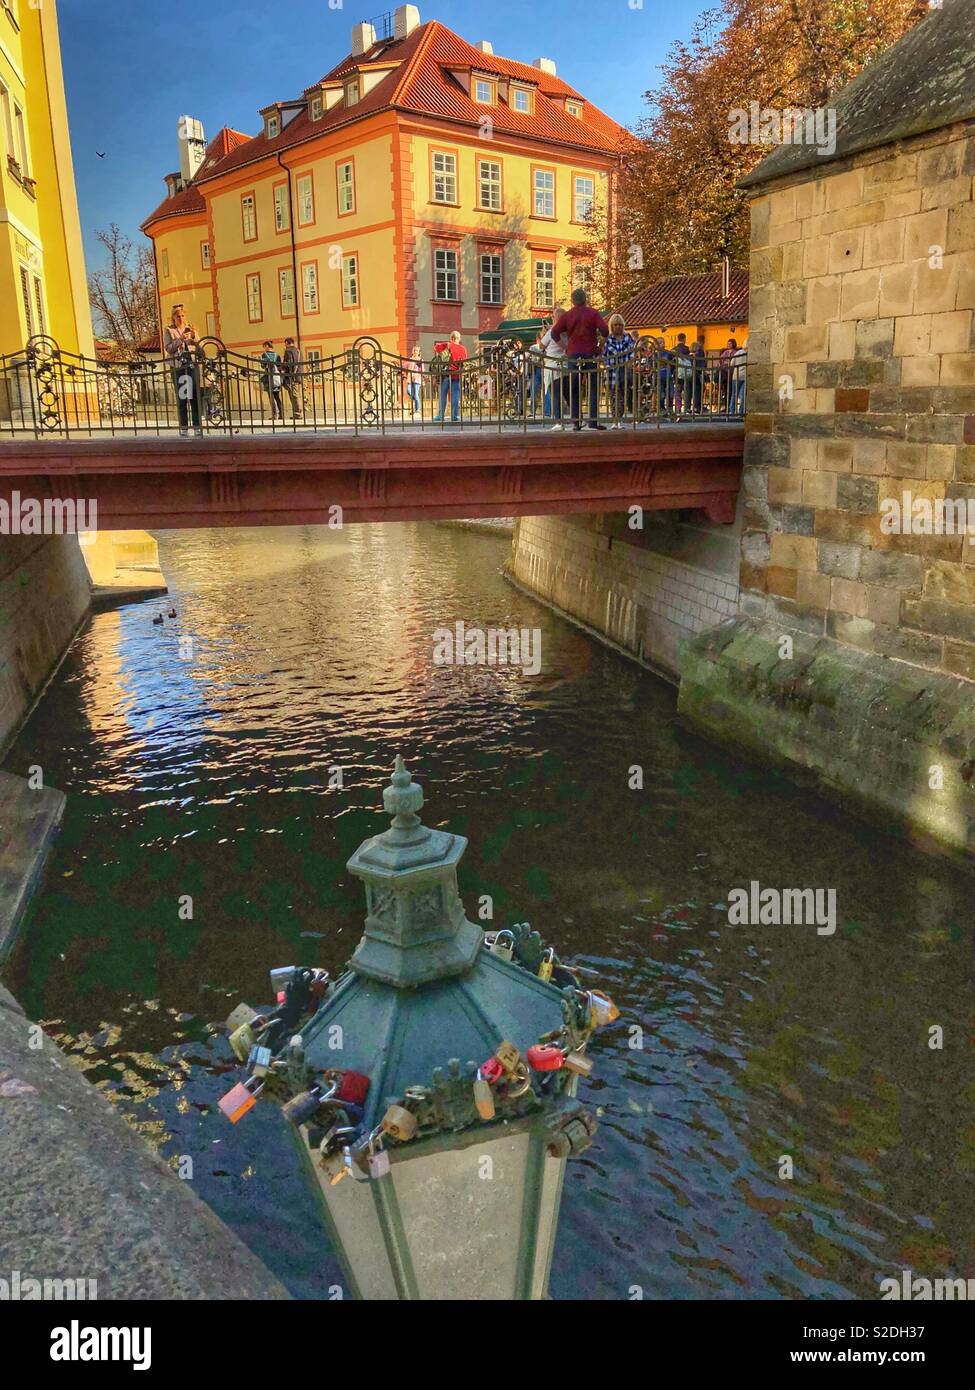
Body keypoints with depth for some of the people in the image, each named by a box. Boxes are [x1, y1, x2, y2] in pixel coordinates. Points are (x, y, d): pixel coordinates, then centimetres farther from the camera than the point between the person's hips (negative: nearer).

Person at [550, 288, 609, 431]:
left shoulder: (566, 316, 7)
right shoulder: (593, 313, 1)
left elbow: (554, 333, -2)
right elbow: (605, 331, -9)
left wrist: (565, 348, 6)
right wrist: (599, 346, 2)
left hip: (573, 355, 2)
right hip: (590, 355, -2)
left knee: (575, 390, 6)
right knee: (594, 388, 2)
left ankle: (576, 421, 1)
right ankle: (594, 420, -5)